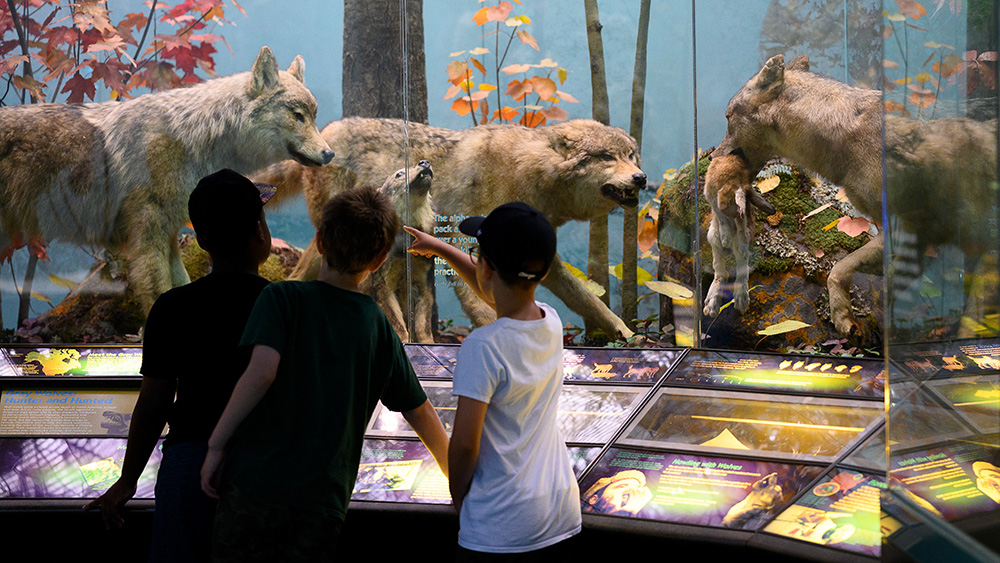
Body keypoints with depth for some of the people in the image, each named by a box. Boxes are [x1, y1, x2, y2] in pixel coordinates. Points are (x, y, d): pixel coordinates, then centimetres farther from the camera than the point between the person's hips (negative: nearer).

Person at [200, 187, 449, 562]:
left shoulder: (282, 298, 0)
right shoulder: (379, 327, 9)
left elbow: (262, 372, -17)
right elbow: (421, 413, 16)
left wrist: (216, 446, -9)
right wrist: (454, 474, 31)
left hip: (256, 480, -2)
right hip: (324, 500, 2)